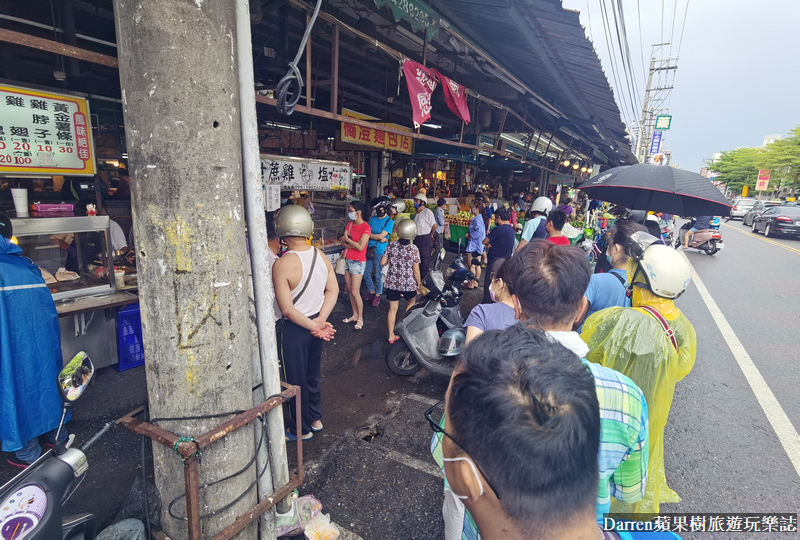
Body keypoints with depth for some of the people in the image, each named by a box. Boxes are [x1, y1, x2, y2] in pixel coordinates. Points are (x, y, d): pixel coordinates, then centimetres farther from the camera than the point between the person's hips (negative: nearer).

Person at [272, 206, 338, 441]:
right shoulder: (321, 256, -5)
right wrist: (320, 320, -6)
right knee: (313, 374, 23)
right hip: (315, 323, 6)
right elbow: (333, 290, -1)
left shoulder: (281, 265, -24)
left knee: (295, 380, 13)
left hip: (293, 328, -6)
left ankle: (301, 429, 30)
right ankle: (315, 419, 41)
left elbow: (287, 310, -24)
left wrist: (315, 326, -14)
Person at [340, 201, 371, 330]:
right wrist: (353, 244, -13)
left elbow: (360, 247, -21)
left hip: (357, 261, -7)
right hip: (347, 259, 7)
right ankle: (355, 315, 25)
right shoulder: (349, 224, 10)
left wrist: (347, 240, -10)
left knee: (355, 292, -5)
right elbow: (342, 242, 4)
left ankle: (360, 319, 9)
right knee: (349, 289, 12)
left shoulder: (365, 227, -13)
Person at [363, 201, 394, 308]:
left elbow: (381, 236, -15)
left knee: (378, 275, 4)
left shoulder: (389, 221, -7)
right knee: (366, 273, 11)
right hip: (369, 249, 6)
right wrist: (380, 238, -13)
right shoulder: (373, 219, 9)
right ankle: (372, 292, 31)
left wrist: (369, 234, -5)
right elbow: (367, 232, 0)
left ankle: (377, 296, 20)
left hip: (379, 251, -6)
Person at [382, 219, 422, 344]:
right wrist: (419, 283, 1)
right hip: (409, 284, -2)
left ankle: (391, 336, 16)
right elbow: (416, 270, -13)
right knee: (411, 303, 26)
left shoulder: (392, 246, -7)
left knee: (393, 309, 10)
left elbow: (382, 262, -3)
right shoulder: (414, 249, -15)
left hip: (392, 283, 2)